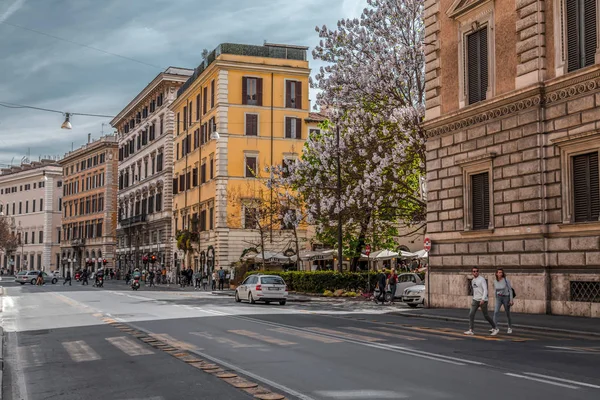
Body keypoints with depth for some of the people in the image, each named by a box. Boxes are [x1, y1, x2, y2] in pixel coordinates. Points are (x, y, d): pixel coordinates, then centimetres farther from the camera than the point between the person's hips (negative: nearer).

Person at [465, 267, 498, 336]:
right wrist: (473, 300, 24)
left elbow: (485, 290, -21)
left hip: (483, 301, -7)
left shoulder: (482, 279, -12)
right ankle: (471, 330, -7)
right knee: (471, 314, -7)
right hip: (475, 300, 7)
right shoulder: (473, 281, 12)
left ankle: (495, 329, 19)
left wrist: (483, 299, -33)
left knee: (486, 316, 1)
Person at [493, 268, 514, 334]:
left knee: (507, 314, 11)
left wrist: (511, 300, -15)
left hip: (506, 298, -3)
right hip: (498, 298, 3)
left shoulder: (506, 280, -14)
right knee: (496, 312, -18)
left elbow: (510, 290, -10)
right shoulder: (495, 281, 0)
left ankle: (510, 328, 34)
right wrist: (496, 299, 18)